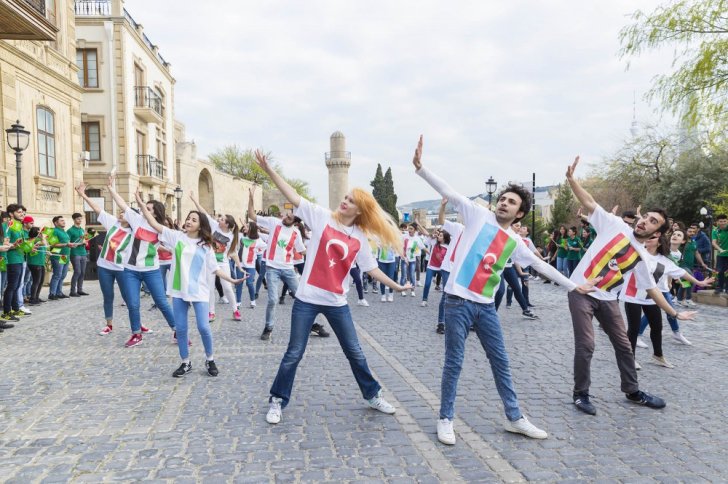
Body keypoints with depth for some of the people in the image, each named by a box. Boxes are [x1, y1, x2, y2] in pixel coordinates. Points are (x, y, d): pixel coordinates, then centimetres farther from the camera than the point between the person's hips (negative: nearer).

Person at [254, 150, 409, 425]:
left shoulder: (360, 238, 2)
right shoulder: (322, 217, -5)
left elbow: (371, 268, 10)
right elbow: (292, 196, -10)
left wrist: (395, 286, 10)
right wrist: (268, 170, -17)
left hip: (337, 303, 3)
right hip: (307, 299, -2)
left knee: (355, 352, 14)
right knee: (294, 354, 6)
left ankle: (373, 396, 33)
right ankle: (278, 401, 24)